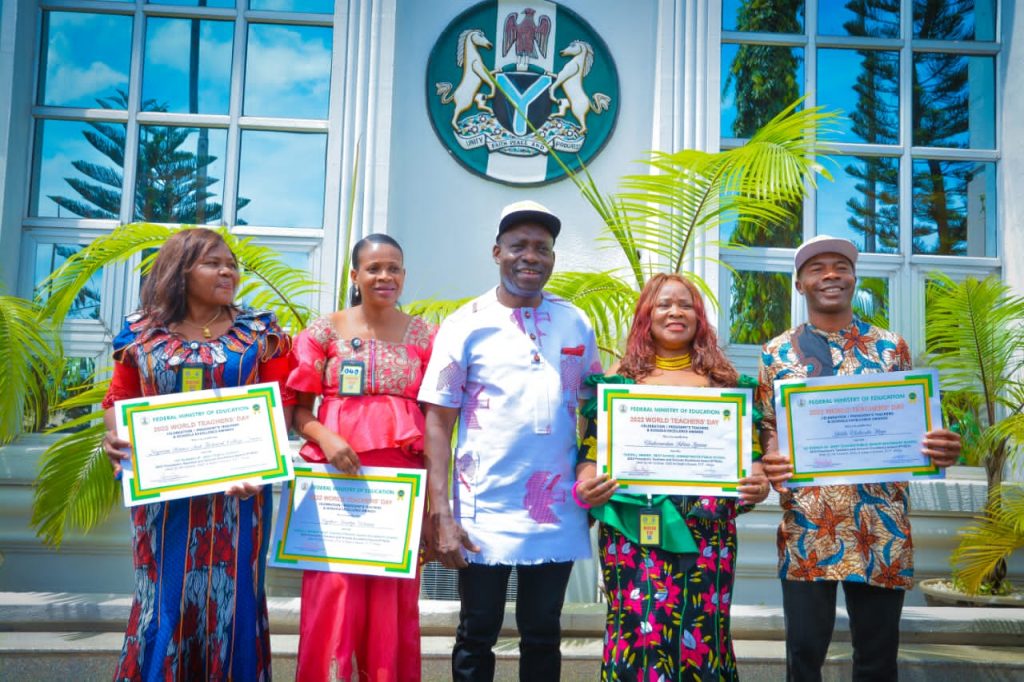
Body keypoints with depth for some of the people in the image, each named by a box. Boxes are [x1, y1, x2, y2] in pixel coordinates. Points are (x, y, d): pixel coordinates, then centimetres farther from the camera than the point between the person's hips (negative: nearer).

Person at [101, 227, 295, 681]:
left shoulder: (259, 331, 3)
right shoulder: (141, 332, 6)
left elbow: (281, 402, -1)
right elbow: (120, 400, 9)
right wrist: (114, 438, -13)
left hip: (236, 489, -1)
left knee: (229, 594, 3)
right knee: (164, 596, 5)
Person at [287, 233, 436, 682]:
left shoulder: (423, 335, 7)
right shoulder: (326, 330, 3)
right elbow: (299, 407, 3)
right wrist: (326, 437, -17)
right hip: (338, 475, -1)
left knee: (392, 601, 7)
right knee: (333, 594, -1)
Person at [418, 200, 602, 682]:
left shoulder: (576, 324, 5)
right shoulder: (466, 324, -4)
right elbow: (438, 423, -6)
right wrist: (441, 515, -12)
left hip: (558, 516, 3)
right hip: (485, 515, -2)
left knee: (543, 637, 15)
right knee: (477, 639, 10)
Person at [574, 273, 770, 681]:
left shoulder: (724, 379, 10)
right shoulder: (621, 376, 7)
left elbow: (748, 449, 9)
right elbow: (593, 447, 5)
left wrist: (758, 482, -11)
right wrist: (585, 486, -14)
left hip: (706, 526, 1)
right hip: (635, 524, -1)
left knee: (700, 631, 4)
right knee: (638, 629, -3)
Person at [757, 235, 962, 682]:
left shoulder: (892, 347, 8)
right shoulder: (777, 353, 6)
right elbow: (767, 426, 6)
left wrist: (939, 448, -13)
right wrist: (770, 459, -16)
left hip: (881, 525, 1)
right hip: (806, 525, -1)